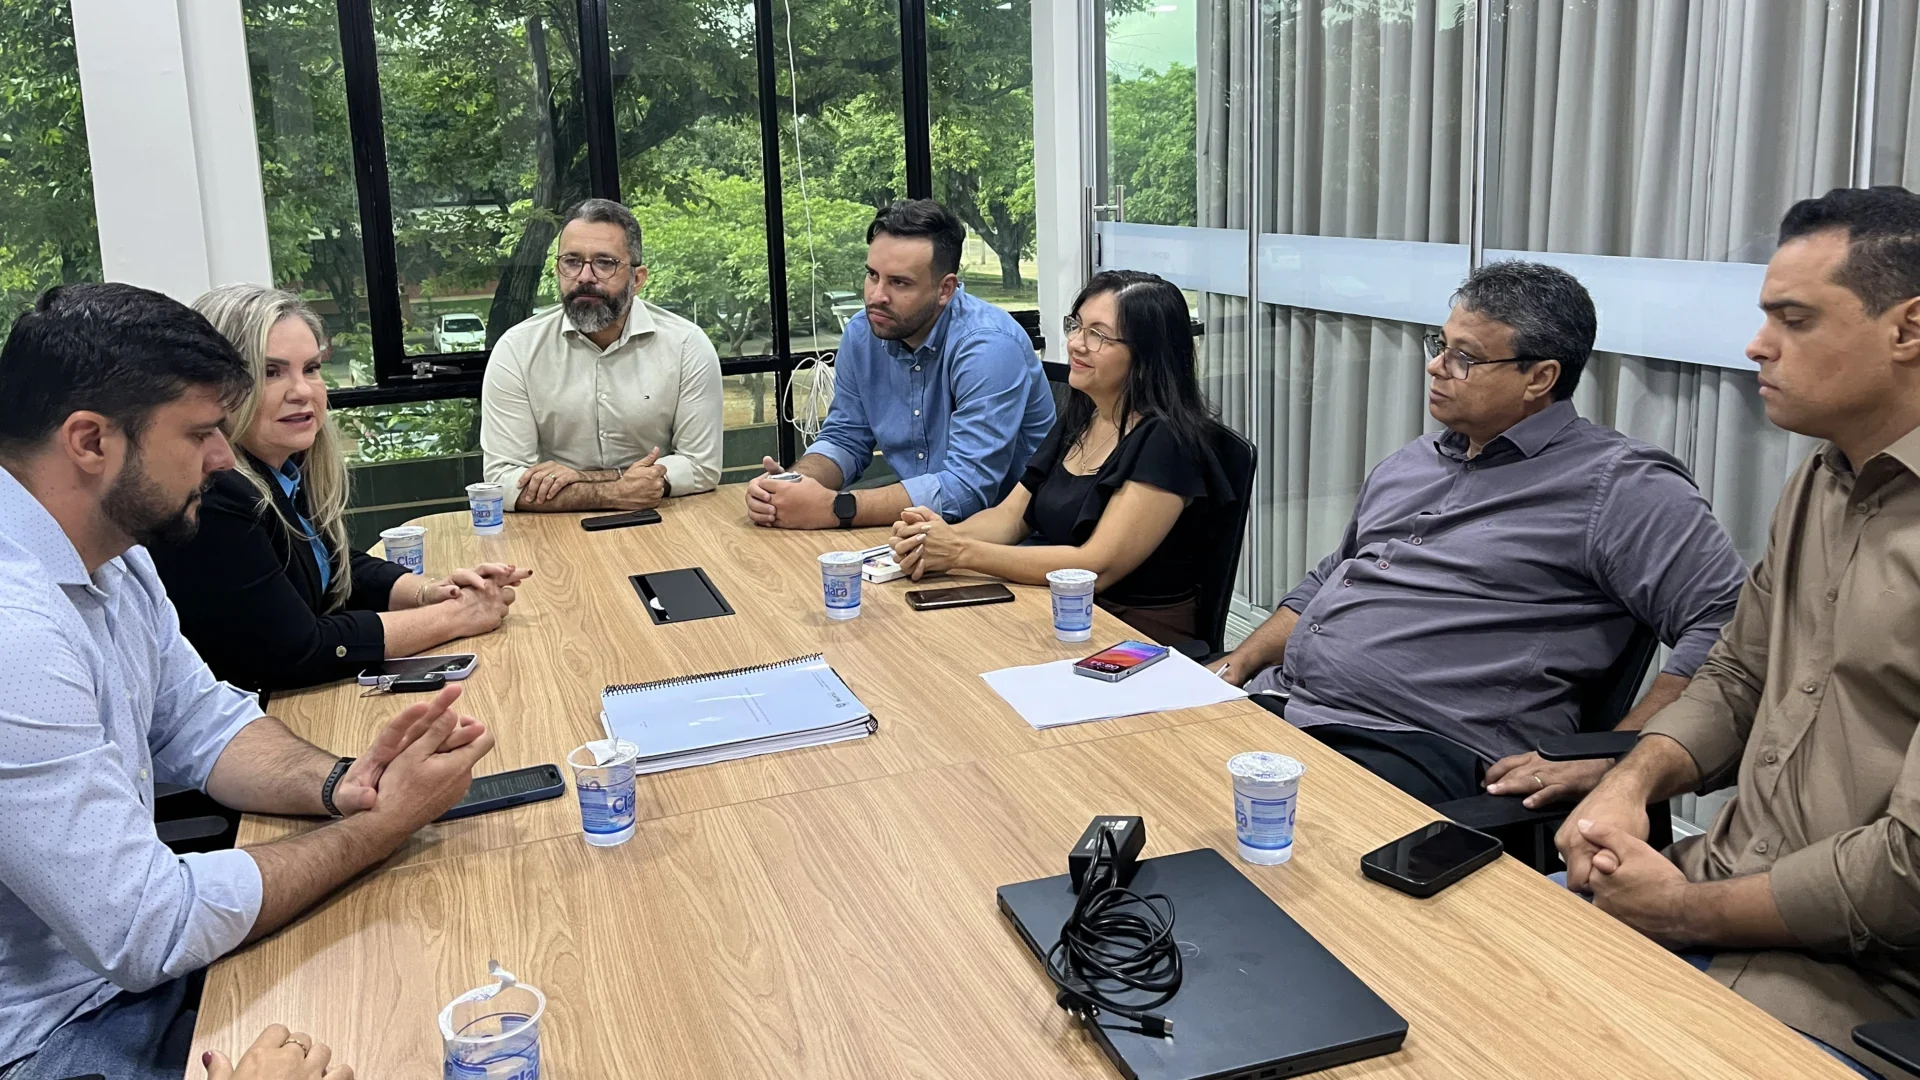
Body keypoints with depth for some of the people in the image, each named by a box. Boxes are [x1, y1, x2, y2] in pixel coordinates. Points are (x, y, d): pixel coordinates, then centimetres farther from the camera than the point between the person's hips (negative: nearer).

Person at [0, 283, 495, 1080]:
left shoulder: (110, 556, 0)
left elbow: (203, 724, 9)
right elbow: (150, 934, -28)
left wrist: (337, 782, -11)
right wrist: (385, 824, -19)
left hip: (135, 956, 8)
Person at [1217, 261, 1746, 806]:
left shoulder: (1616, 484, -4)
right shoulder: (1410, 462, 22)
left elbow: (1725, 620, -12)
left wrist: (1605, 761, -18)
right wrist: (1237, 666, 16)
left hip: (1411, 750, -7)